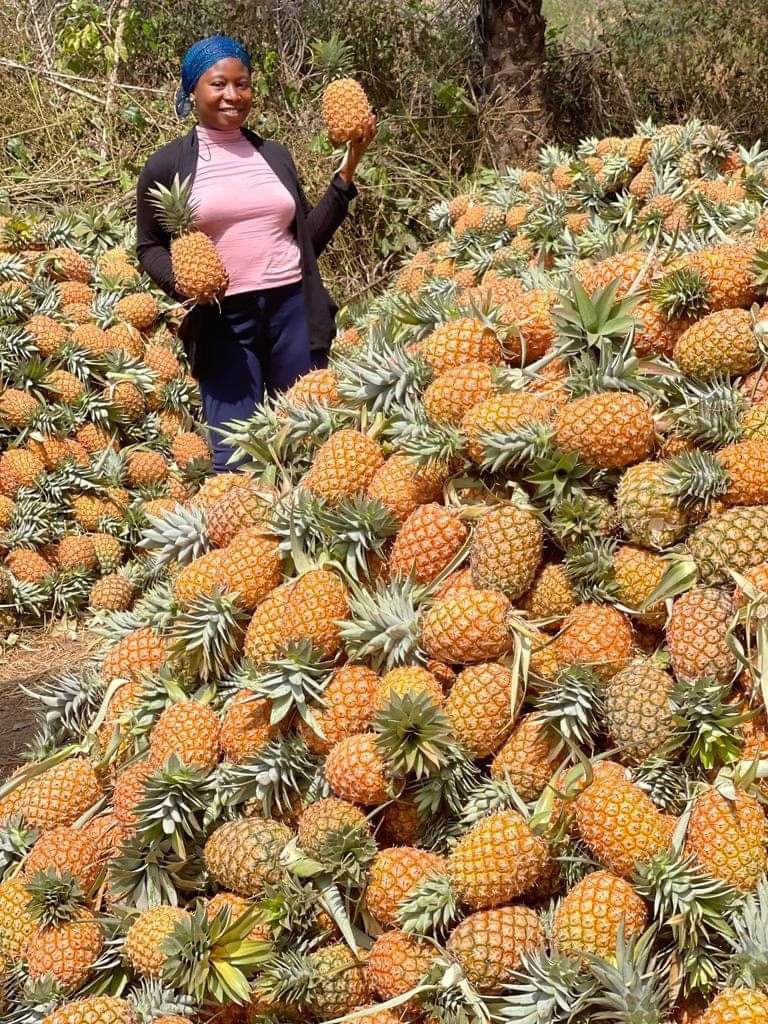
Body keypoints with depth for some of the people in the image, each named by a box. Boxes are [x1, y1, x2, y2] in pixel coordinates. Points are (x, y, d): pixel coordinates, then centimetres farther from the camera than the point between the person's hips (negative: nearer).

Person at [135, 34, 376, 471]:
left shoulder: (275, 154, 13)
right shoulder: (166, 165, 3)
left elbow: (309, 238, 14)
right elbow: (149, 247, 9)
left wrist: (347, 169, 9)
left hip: (294, 308, 3)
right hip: (223, 318, -3)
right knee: (235, 456, -3)